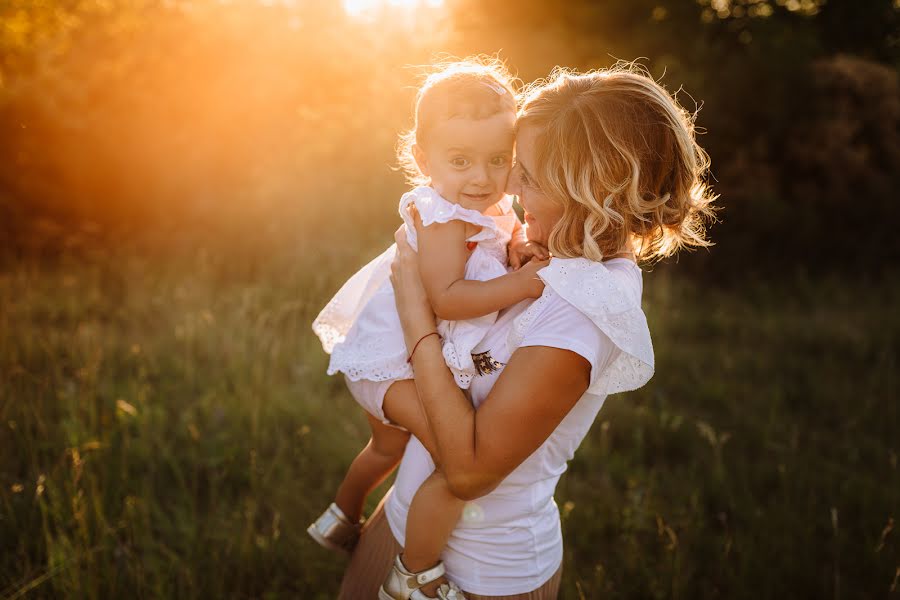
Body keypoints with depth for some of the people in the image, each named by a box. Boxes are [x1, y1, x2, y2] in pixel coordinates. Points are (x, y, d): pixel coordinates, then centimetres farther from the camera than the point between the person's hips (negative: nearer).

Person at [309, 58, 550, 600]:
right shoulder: (444, 218, -28)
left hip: (391, 358, 11)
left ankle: (341, 520, 59)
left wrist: (521, 249, -10)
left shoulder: (492, 211, 1)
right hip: (396, 362, -11)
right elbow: (447, 298, -35)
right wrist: (524, 282, -35)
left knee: (391, 444, 34)